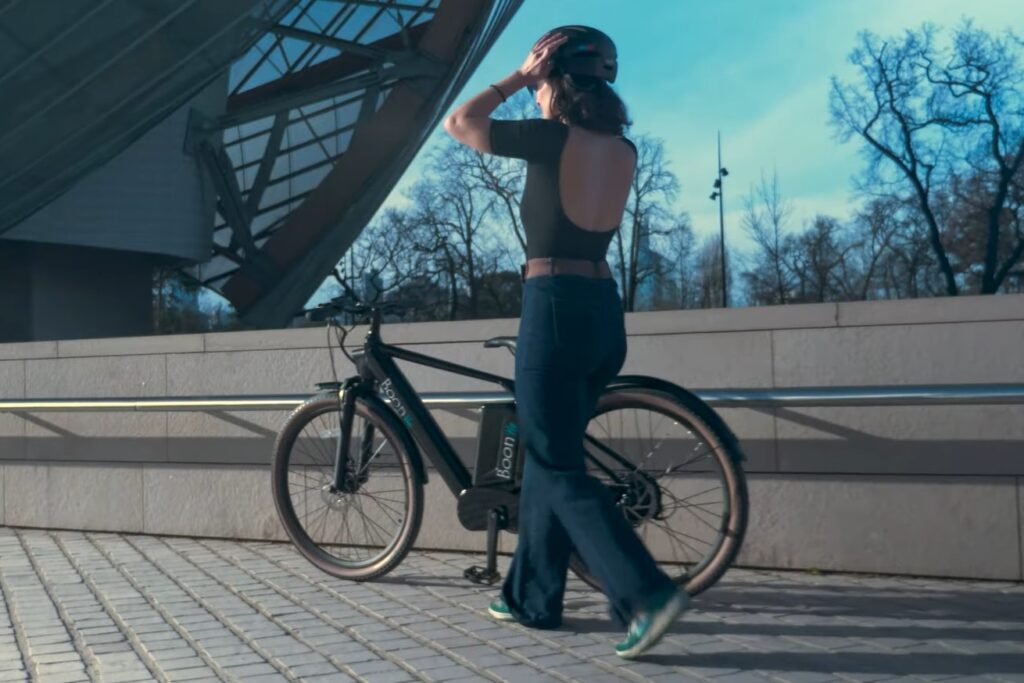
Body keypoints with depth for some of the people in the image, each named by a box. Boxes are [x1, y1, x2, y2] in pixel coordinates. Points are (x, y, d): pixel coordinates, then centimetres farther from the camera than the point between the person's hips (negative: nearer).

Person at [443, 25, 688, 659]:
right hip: (605, 309, 8)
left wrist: (520, 77, 9)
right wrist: (538, 82, 25)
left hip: (555, 306, -7)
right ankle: (534, 596, 25)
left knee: (560, 471, -3)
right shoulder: (623, 150, 9)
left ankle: (648, 594, -14)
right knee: (548, 456, 17)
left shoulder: (551, 138, -9)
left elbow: (459, 123, 4)